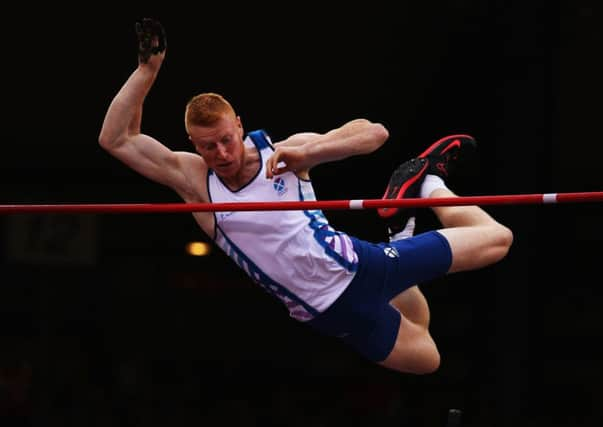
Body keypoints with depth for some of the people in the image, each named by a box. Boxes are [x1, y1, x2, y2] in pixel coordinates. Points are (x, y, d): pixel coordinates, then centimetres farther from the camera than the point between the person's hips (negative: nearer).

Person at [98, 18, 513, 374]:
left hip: (361, 266, -1)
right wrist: (148, 68, -25)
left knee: (496, 238, 4)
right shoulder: (193, 179, -9)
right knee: (425, 357, 15)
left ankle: (428, 181, 30)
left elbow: (375, 132, -16)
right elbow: (116, 139, -16)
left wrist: (306, 152, -29)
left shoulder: (284, 152, -10)